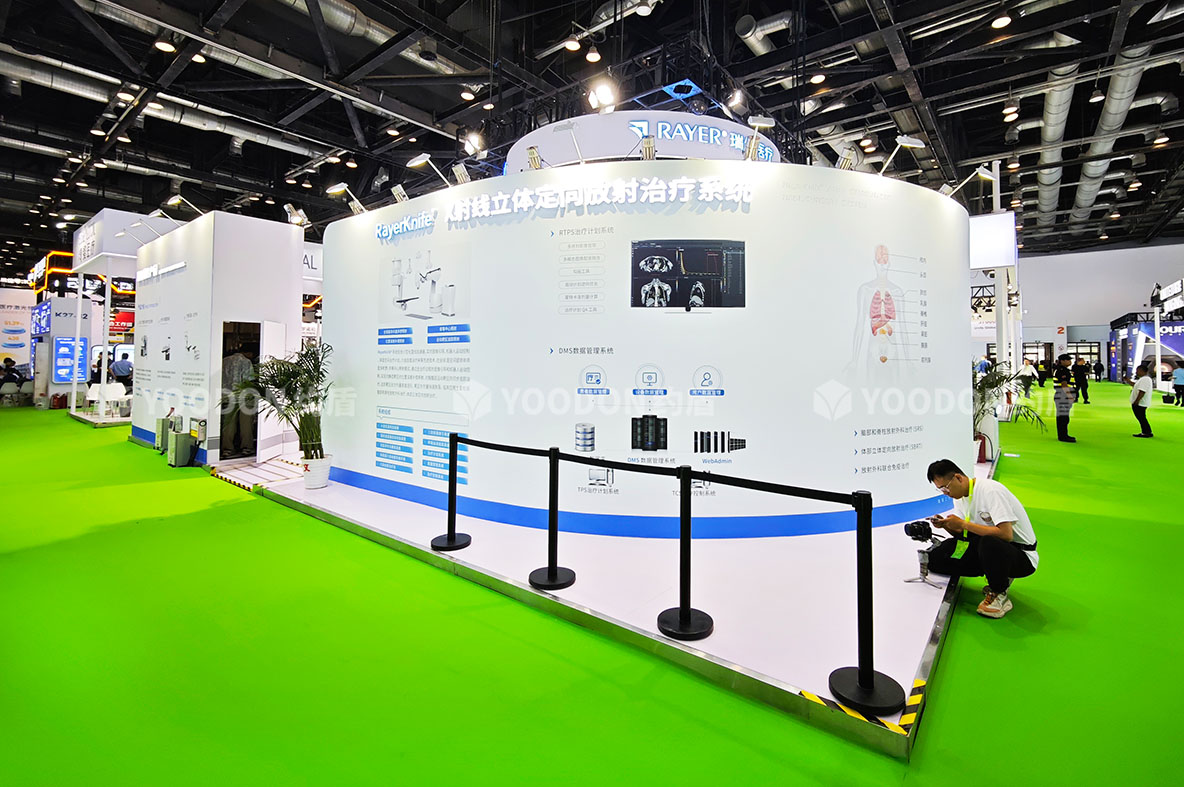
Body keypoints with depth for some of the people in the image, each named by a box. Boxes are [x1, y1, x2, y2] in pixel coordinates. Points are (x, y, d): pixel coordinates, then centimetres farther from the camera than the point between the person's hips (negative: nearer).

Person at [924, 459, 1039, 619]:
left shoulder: (990, 490, -22)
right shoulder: (960, 496, 4)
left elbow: (1006, 534, -30)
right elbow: (964, 535, 9)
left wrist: (963, 524, -27)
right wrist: (946, 525, -11)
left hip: (1022, 554, -8)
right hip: (992, 549, 8)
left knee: (988, 543, -41)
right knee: (938, 556, -9)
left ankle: (999, 594, -14)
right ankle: (999, 577, 7)